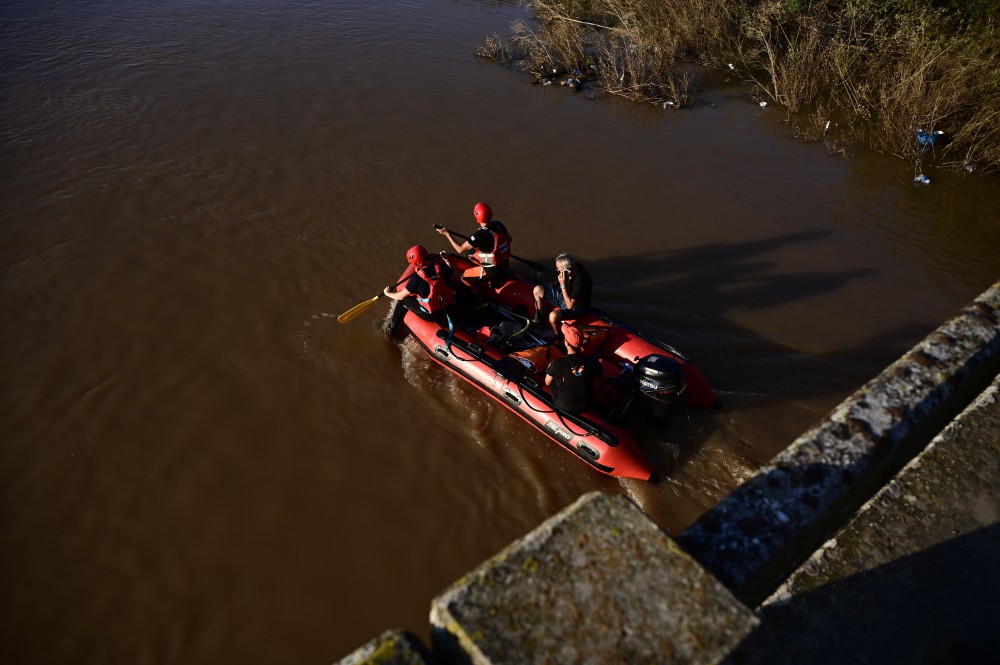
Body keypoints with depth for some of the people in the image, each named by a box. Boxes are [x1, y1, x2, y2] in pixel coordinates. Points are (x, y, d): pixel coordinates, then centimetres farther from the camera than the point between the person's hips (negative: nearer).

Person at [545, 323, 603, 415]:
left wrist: (551, 368, 12)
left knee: (552, 380, 20)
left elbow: (547, 383, -9)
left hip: (563, 407, -2)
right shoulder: (592, 361, -22)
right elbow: (600, 377, -1)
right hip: (585, 406, 2)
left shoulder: (557, 363, -28)